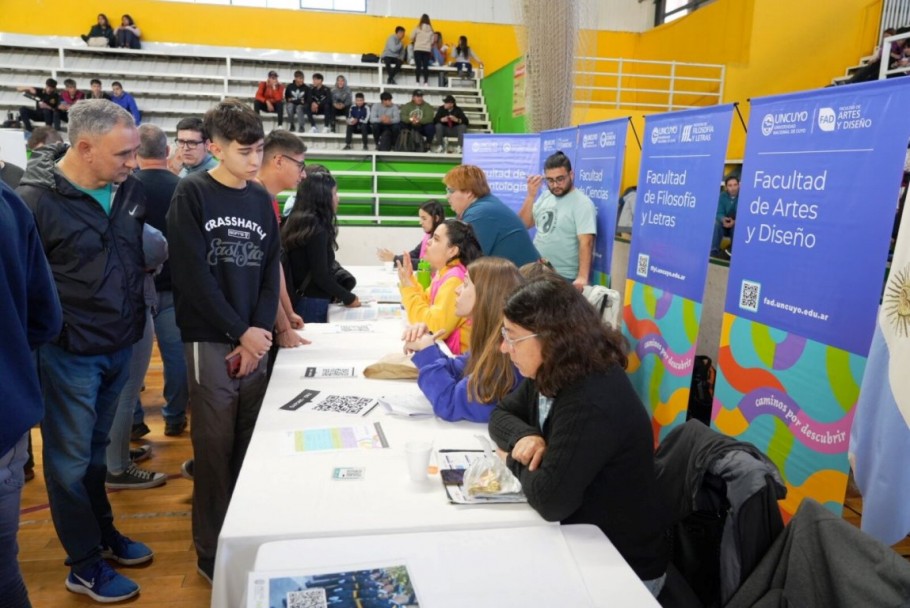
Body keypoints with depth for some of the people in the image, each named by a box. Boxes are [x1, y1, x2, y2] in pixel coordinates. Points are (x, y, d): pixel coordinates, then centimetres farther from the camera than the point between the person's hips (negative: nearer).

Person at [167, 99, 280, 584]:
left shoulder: (261, 200, 10)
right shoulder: (192, 194, -5)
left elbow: (270, 272, 7)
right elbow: (193, 274, -12)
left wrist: (260, 331, -5)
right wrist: (240, 332, -12)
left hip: (254, 340, 5)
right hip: (210, 339, -4)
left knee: (250, 441, 10)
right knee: (215, 446, 2)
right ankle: (212, 552, 18)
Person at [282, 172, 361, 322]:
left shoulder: (297, 222, 9)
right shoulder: (317, 229, -17)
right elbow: (321, 276, -18)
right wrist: (348, 298, -8)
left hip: (297, 299, 9)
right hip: (313, 303, -9)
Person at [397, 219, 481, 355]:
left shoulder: (455, 279, -22)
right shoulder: (444, 272, 7)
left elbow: (435, 326, -25)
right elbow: (426, 304, 16)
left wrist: (409, 289, -17)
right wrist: (410, 281, 3)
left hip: (456, 354, -8)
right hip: (444, 347, 8)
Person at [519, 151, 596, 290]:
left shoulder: (582, 203, -13)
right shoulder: (545, 197, 8)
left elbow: (586, 243, -20)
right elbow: (523, 224, 7)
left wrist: (582, 277, -30)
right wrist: (531, 195, -5)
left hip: (563, 278, -6)